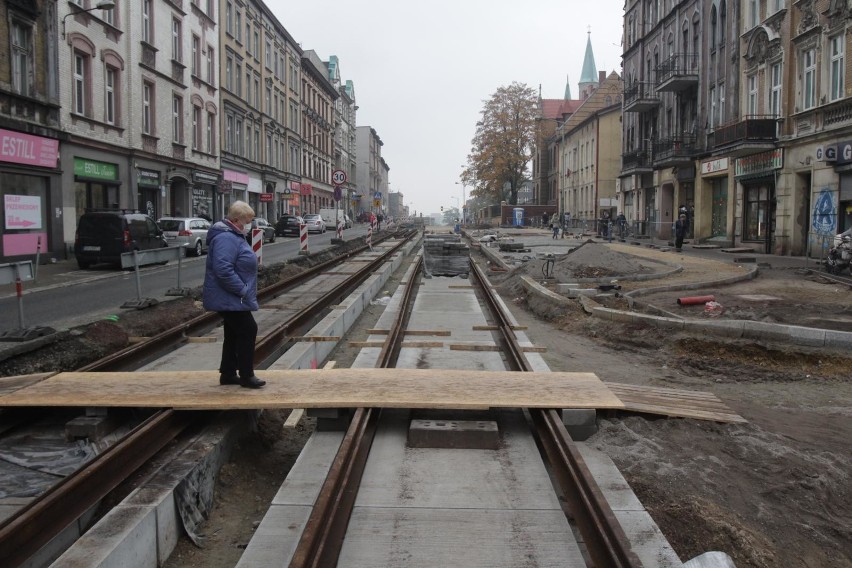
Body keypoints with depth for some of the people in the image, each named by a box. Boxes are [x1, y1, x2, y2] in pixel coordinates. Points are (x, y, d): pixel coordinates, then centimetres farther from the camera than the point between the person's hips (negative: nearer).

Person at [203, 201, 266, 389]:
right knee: (248, 331, -6)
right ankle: (246, 376, 2)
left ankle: (228, 374, 23)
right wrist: (243, 290, -24)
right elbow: (223, 270, -31)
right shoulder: (225, 238, -21)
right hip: (230, 299, -11)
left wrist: (244, 290, 19)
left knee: (234, 334, 15)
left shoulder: (233, 235, 14)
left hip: (232, 299, 11)